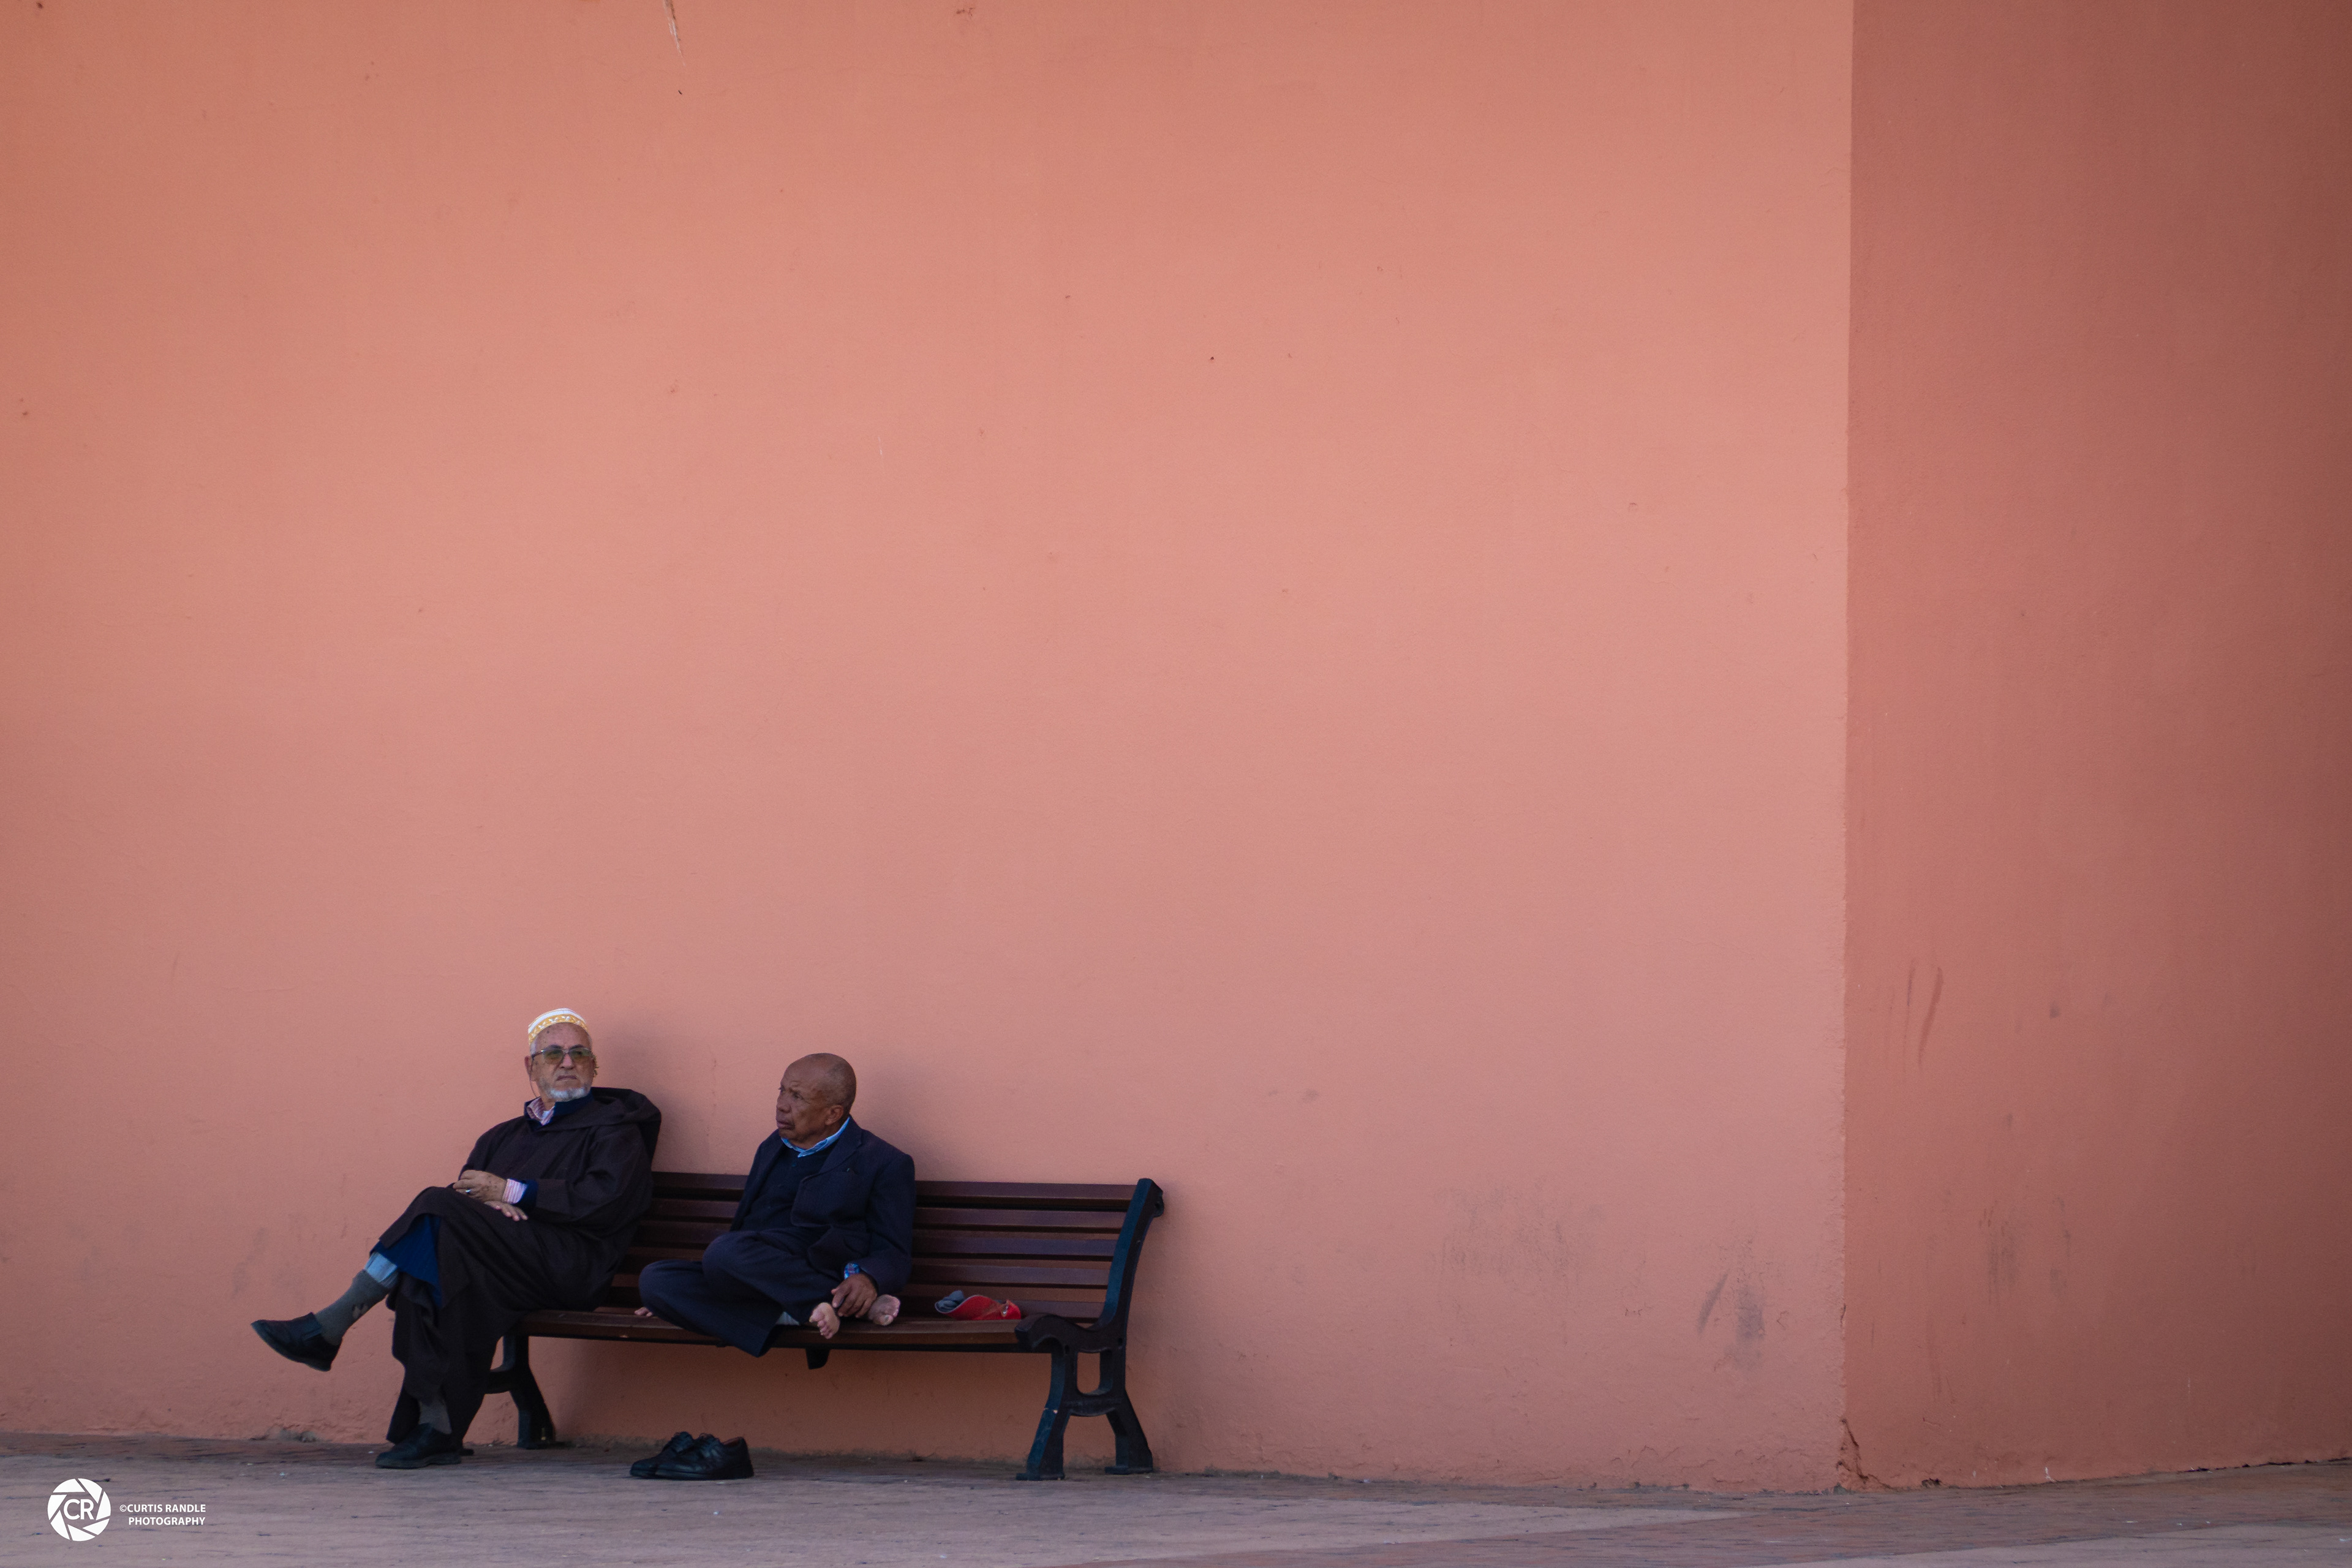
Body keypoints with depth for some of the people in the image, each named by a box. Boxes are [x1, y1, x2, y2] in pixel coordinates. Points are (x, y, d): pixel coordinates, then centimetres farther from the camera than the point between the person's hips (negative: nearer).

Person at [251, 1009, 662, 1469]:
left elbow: (605, 1202, -6)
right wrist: (490, 1206, -8)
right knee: (431, 1261, -29)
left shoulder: (614, 1128, 12)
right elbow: (464, 1190, 17)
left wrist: (510, 1192, -7)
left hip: (571, 1266, -6)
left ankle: (326, 1330, -26)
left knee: (439, 1212, -26)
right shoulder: (504, 1137, 30)